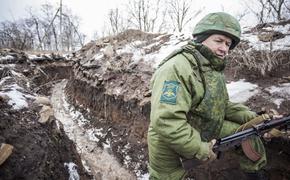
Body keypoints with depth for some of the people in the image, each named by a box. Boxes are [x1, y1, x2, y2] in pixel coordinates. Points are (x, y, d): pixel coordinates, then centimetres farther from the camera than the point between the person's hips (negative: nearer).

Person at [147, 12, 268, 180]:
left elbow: (222, 105, 13)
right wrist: (200, 149, -25)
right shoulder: (176, 69, -29)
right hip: (171, 145, -7)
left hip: (207, 131, 8)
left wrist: (249, 116, -2)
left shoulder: (214, 68, 3)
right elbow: (165, 121, -36)